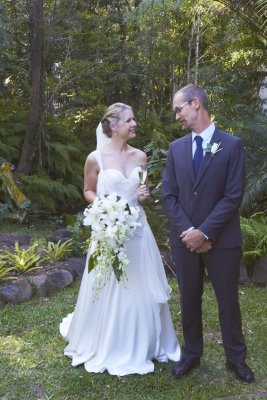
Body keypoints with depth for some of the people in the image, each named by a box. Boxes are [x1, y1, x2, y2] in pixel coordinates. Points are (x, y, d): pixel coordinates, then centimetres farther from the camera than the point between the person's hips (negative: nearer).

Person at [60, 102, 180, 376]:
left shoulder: (140, 156, 3)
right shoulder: (96, 158, -8)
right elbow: (88, 191, 4)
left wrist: (143, 195, -4)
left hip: (137, 228, 4)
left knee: (141, 288, 10)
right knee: (109, 289, 7)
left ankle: (141, 345, 31)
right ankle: (106, 348, 29)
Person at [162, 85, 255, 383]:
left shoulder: (232, 145, -6)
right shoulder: (176, 148, 6)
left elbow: (233, 196, -11)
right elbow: (169, 195, 3)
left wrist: (205, 233, -15)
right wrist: (187, 231, -9)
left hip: (221, 240, -3)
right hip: (184, 239, 3)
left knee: (228, 300, 9)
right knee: (189, 299, 13)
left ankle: (236, 357, 29)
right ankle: (191, 354, 31)